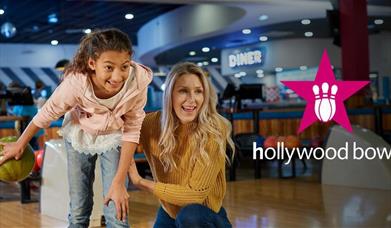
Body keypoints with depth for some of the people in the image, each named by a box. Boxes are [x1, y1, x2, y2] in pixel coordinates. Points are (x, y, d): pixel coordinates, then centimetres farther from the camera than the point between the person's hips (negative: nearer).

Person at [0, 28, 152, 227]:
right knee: (78, 212, 7)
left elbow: (131, 131, -18)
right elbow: (47, 114, -15)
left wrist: (119, 181, -20)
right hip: (79, 135, 0)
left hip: (114, 138, 0)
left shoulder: (137, 82, -32)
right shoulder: (75, 83, -35)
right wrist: (20, 144, 1)